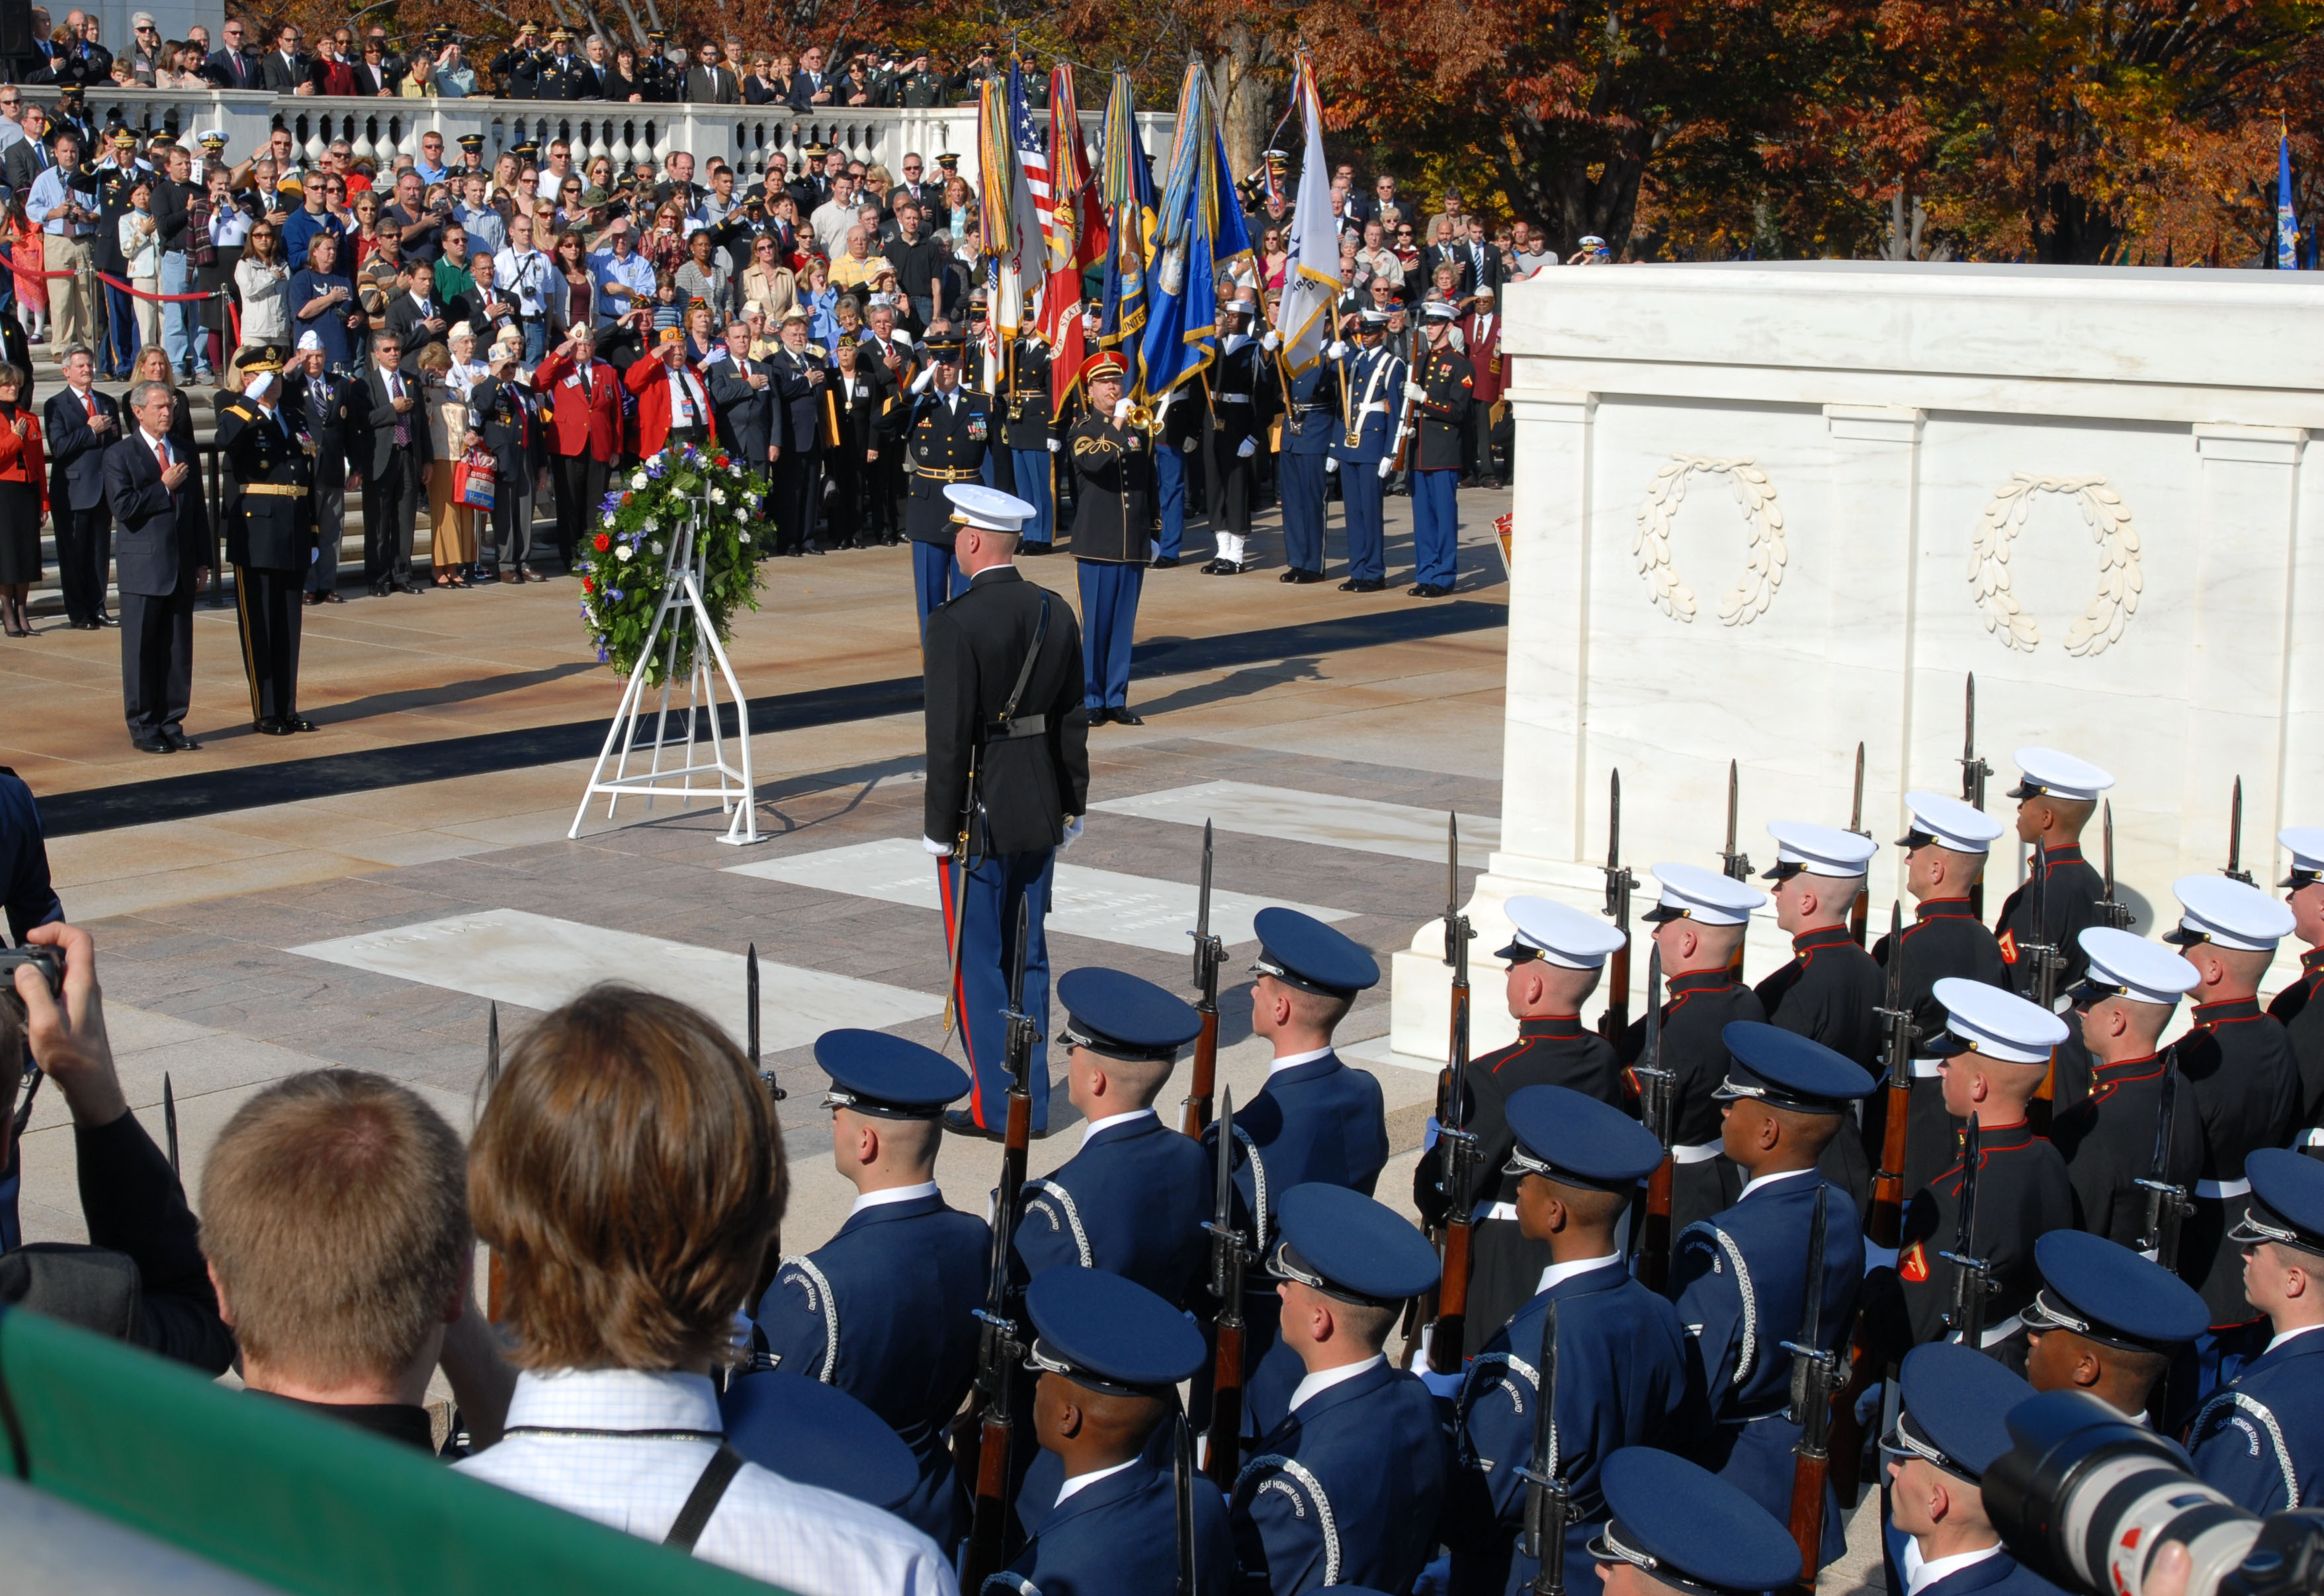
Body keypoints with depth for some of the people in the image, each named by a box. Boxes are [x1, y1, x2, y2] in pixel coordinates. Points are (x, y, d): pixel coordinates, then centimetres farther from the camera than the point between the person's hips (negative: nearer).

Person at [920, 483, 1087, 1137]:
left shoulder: (955, 624, -18)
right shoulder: (1056, 613, 3)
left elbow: (948, 738, -18)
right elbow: (1073, 722, 8)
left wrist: (940, 828, -10)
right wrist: (1071, 806, 17)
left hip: (980, 819, -6)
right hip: (1041, 815, 6)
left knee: (979, 963, 4)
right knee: (1030, 958, 14)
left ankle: (996, 1107, 8)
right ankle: (1032, 1102, 19)